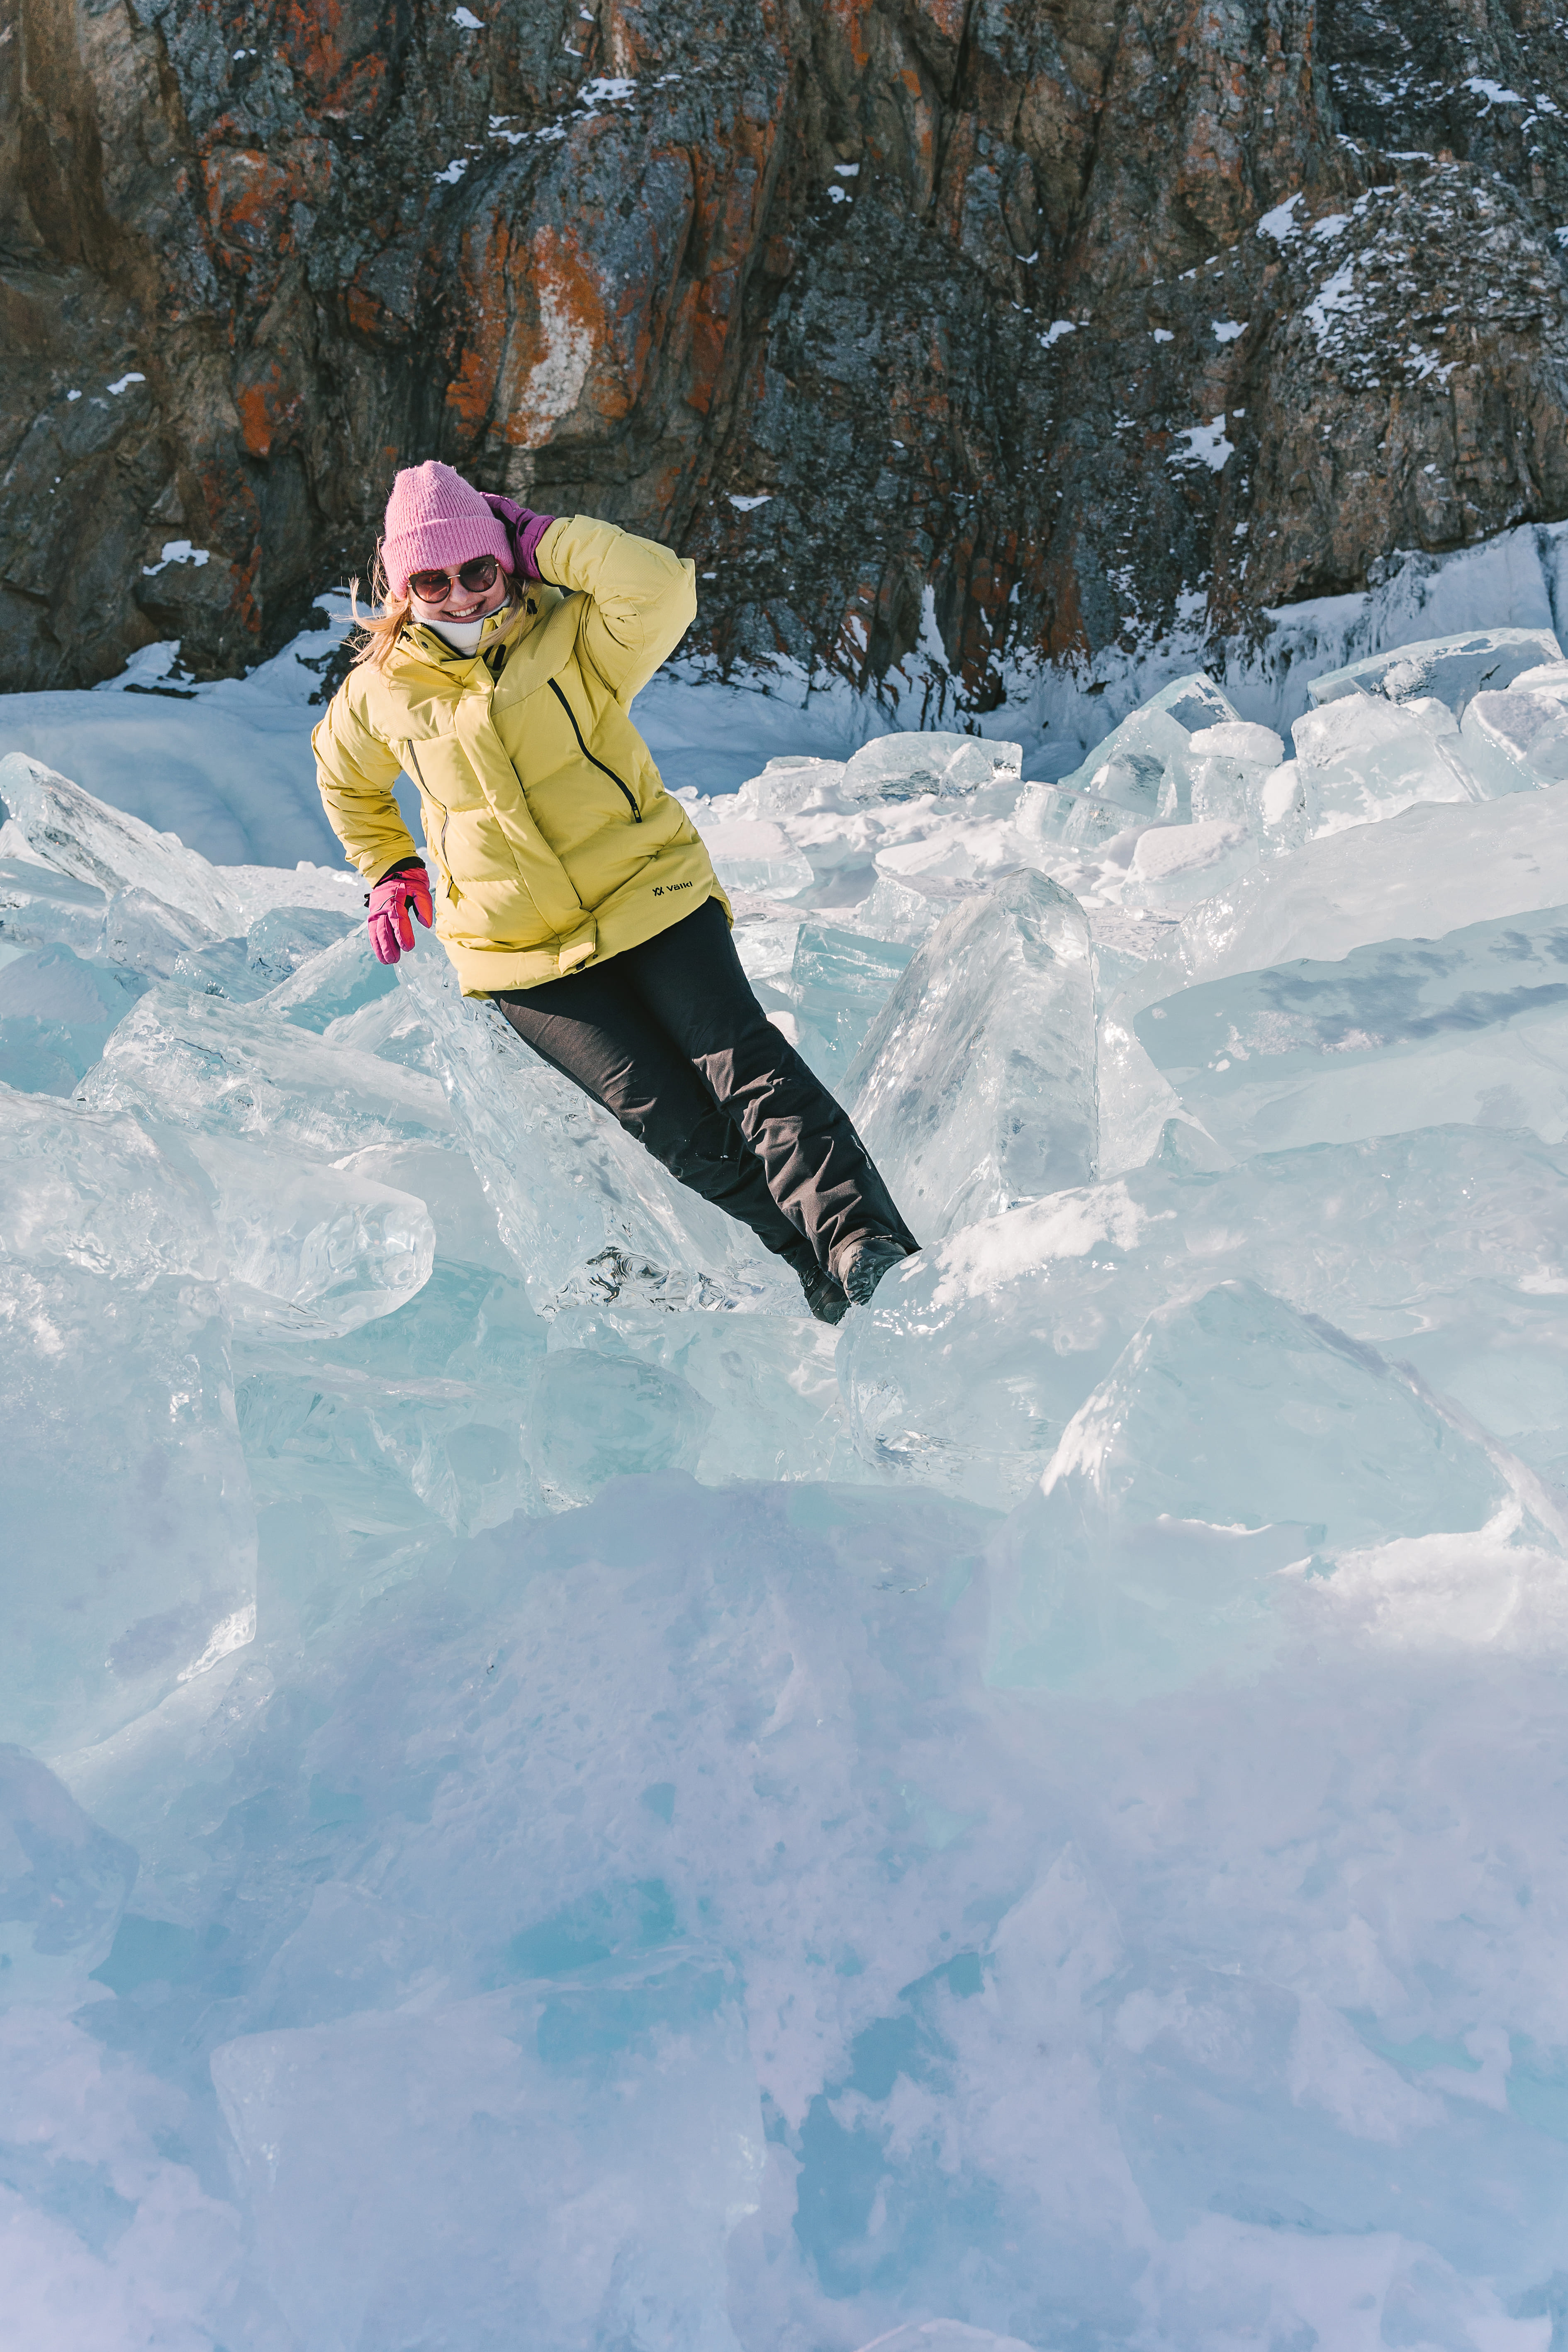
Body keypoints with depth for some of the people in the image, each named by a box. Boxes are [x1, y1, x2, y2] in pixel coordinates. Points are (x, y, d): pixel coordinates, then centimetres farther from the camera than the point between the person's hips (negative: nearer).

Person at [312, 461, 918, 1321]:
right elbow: (346, 780, 28)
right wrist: (386, 871, 16)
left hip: (650, 895, -1)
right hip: (526, 958, 1)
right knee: (668, 1115, -15)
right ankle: (823, 1279, -12)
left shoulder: (572, 637, -2)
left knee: (740, 1062, -22)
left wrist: (541, 539, -15)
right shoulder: (379, 693, 5)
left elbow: (660, 585, -24)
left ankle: (866, 1241, -32)